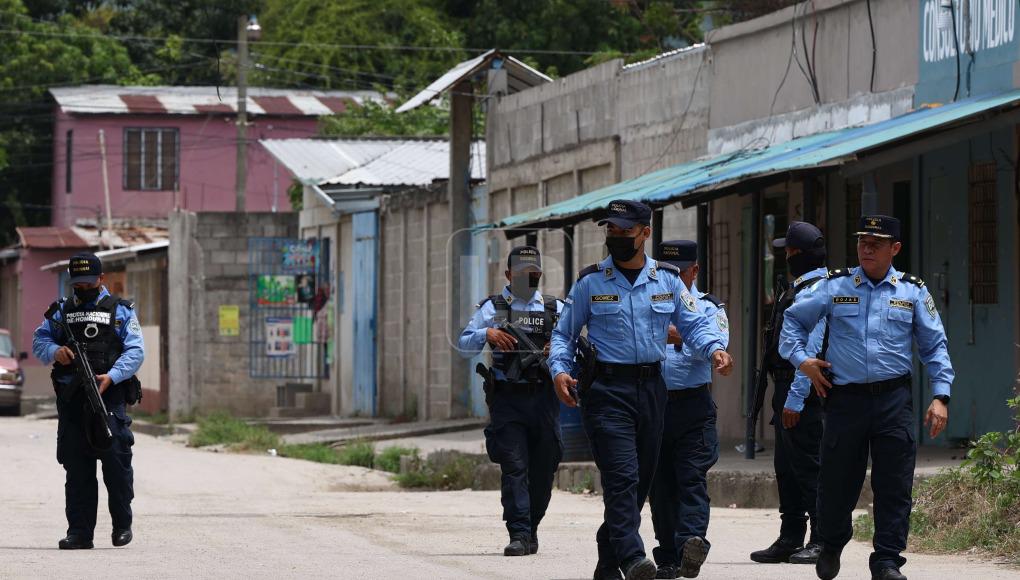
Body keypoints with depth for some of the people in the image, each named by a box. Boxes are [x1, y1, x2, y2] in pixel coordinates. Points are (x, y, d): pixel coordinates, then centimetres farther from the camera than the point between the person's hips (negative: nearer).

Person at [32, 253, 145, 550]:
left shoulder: (120, 311, 9)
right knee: (76, 468, 2)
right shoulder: (61, 311, 18)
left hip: (109, 394, -3)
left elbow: (135, 350, 1)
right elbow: (39, 340, 13)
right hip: (71, 399, 3)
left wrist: (112, 376, -15)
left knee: (115, 456, -9)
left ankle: (122, 522, 7)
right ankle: (79, 531, 4)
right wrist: (54, 352, -10)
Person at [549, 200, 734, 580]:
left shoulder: (667, 280, 8)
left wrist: (715, 349, -10)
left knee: (641, 478, 9)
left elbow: (694, 325, 10)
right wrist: (559, 370, -9)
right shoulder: (590, 282, 3)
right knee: (622, 476, -17)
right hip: (607, 388, -4)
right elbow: (564, 334, 9)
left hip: (651, 388, 4)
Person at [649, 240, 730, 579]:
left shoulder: (708, 308, 9)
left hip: (693, 403, -3)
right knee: (660, 484, 3)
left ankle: (692, 540, -29)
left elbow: (716, 345, -10)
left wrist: (680, 338, -23)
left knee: (692, 478, -14)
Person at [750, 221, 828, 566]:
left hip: (803, 390, -11)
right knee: (787, 466, 13)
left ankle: (822, 541, -6)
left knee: (808, 466, -8)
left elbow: (810, 350, -22)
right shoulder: (799, 290, 18)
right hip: (788, 389, 11)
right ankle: (790, 540, 18)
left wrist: (795, 399, -24)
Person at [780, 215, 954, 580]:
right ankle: (831, 546, 31)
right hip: (845, 398, 0)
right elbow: (794, 319, 17)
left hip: (894, 399, 0)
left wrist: (941, 397, 0)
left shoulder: (913, 292, 7)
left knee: (894, 485, -4)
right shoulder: (835, 287, 6)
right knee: (837, 481, 5)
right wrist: (801, 359, 2)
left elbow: (935, 347, 10)